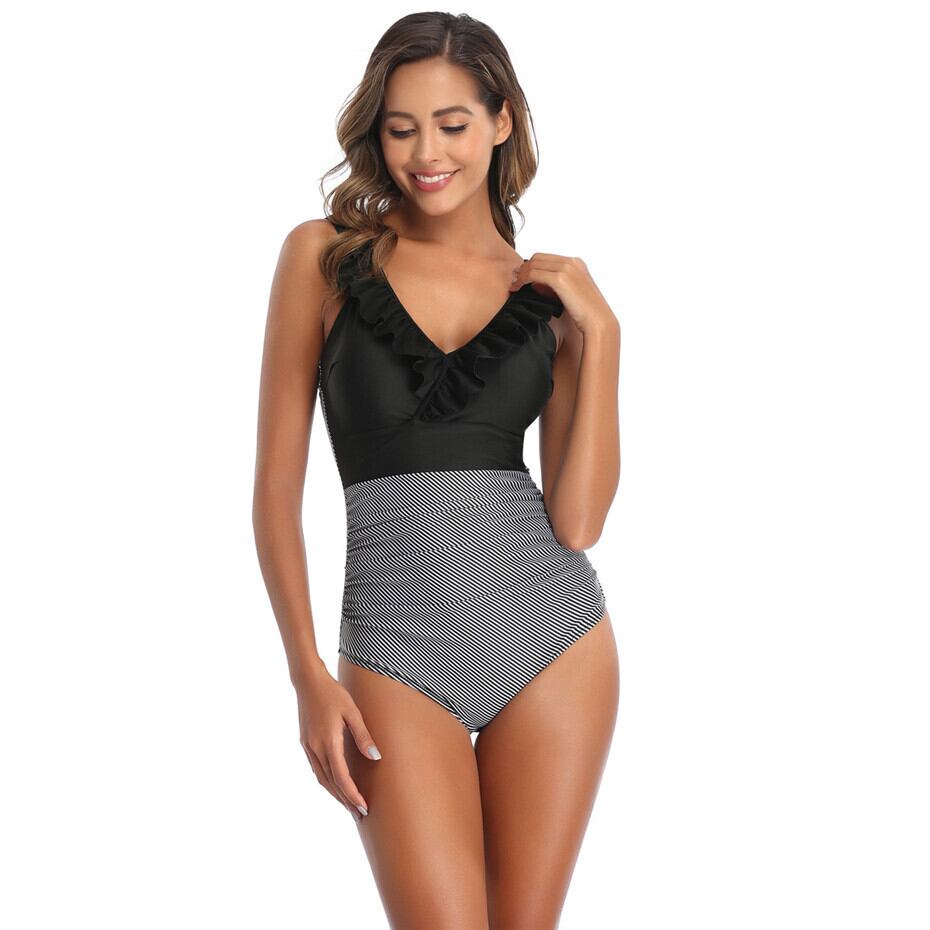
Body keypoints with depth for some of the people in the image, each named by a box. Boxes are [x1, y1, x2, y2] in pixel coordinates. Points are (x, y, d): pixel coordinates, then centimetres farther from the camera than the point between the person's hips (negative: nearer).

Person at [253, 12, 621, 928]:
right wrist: (308, 672, -6)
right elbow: (277, 483, 0)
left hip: (553, 636, 2)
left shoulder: (549, 293, 6)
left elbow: (578, 519, -5)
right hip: (397, 649, -2)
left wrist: (598, 331, -8)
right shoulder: (324, 255, 0)